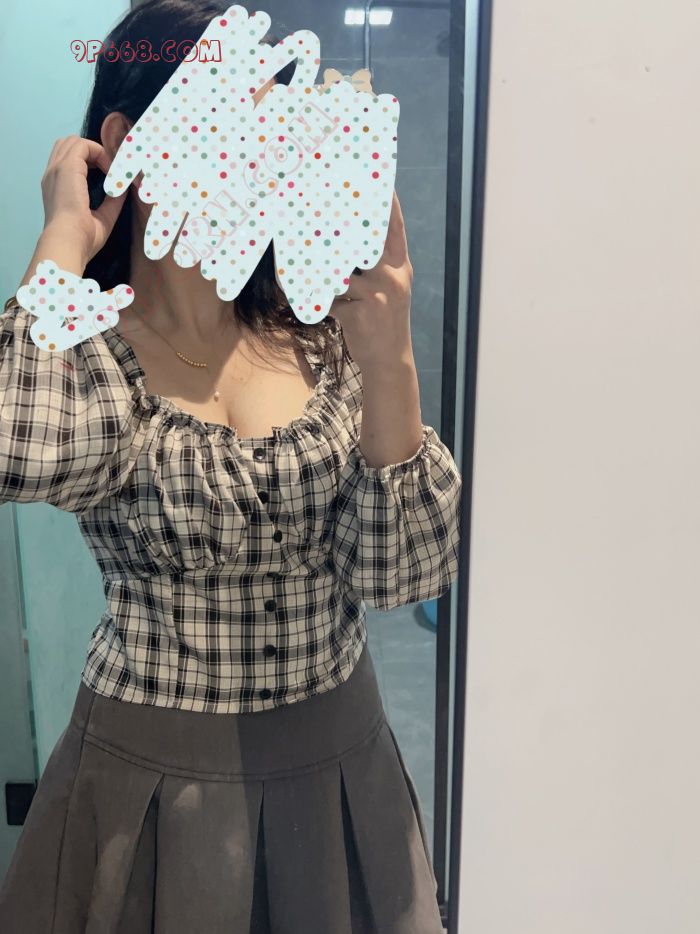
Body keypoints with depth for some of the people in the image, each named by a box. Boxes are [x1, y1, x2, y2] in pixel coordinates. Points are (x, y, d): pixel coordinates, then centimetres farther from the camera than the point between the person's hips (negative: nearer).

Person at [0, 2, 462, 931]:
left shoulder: (318, 335, -5)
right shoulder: (84, 353, -11)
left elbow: (401, 574, -12)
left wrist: (388, 361, -23)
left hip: (343, 766, 3)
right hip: (156, 781, -2)